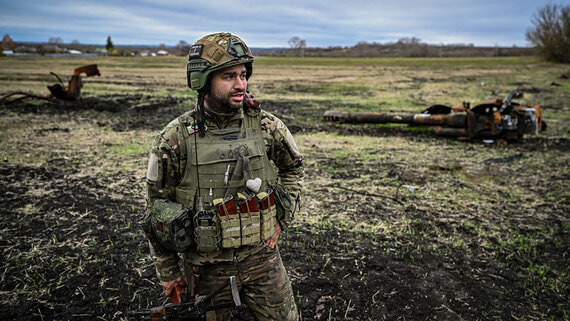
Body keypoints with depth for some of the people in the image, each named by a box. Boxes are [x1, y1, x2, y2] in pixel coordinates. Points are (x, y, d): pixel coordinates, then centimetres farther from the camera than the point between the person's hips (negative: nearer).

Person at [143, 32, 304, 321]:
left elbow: (293, 168, 12)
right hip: (207, 265, -1)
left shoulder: (267, 127, -7)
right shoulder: (174, 139, -12)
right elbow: (156, 205, -2)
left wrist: (282, 218, 3)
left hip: (261, 257, 2)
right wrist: (167, 270, 3)